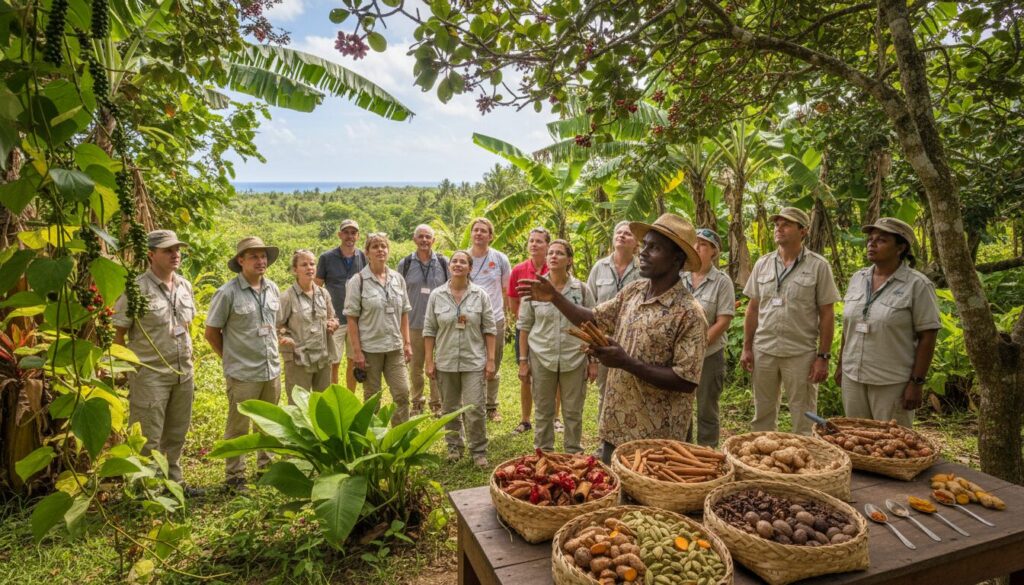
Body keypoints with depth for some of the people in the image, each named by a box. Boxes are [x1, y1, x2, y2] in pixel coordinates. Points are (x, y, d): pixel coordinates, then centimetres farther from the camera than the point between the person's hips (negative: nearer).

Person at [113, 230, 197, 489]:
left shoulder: (185, 286, 8)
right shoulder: (137, 289, -12)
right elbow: (118, 333, -8)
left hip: (184, 373, 6)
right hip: (150, 375, -6)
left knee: (176, 435, 17)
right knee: (148, 440, 3)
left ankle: (173, 482, 32)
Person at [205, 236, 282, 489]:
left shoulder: (273, 289, 5)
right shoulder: (228, 293, -11)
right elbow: (211, 332, -4)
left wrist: (272, 349, 12)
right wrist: (230, 358, 0)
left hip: (272, 370, 5)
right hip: (243, 373, -5)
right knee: (238, 427, 7)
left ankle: (267, 466, 35)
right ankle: (234, 476, 22)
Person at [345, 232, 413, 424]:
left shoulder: (398, 279, 5)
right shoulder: (358, 281, -7)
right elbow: (352, 318, -8)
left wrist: (407, 343, 6)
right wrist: (357, 351, -12)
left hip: (395, 347, 4)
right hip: (370, 347, -3)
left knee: (402, 393, 3)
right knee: (372, 397, 9)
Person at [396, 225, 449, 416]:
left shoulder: (443, 263, 4)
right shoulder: (405, 264, 4)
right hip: (414, 323, 0)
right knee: (415, 366, 8)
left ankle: (437, 403, 17)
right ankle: (417, 403, 22)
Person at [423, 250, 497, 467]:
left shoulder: (480, 295, -1)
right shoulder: (436, 295, 0)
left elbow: (489, 329, 0)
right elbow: (429, 330, 2)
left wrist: (490, 359, -4)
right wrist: (429, 361, -1)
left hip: (474, 362, -1)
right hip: (445, 362, 2)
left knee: (475, 409, -3)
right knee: (450, 409, 13)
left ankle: (479, 451, 13)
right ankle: (454, 447, 31)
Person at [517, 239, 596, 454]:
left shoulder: (582, 289, 0)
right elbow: (525, 327, 4)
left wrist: (593, 361, 0)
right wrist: (523, 361, 1)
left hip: (575, 359, 0)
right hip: (541, 358, 0)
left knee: (573, 412, 9)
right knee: (543, 411, 11)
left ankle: (574, 454, 26)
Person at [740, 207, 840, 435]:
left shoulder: (818, 266, -4)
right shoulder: (762, 264, 7)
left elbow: (826, 314, -4)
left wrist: (823, 357, -8)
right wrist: (747, 347, 6)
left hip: (801, 354, -3)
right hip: (763, 351, 4)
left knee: (803, 421, 7)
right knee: (762, 416, 15)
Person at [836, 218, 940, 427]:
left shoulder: (917, 285, -9)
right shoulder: (857, 279, 7)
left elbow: (927, 337, -10)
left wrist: (916, 383, -13)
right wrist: (840, 365, 14)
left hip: (892, 383, -5)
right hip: (852, 378, 5)